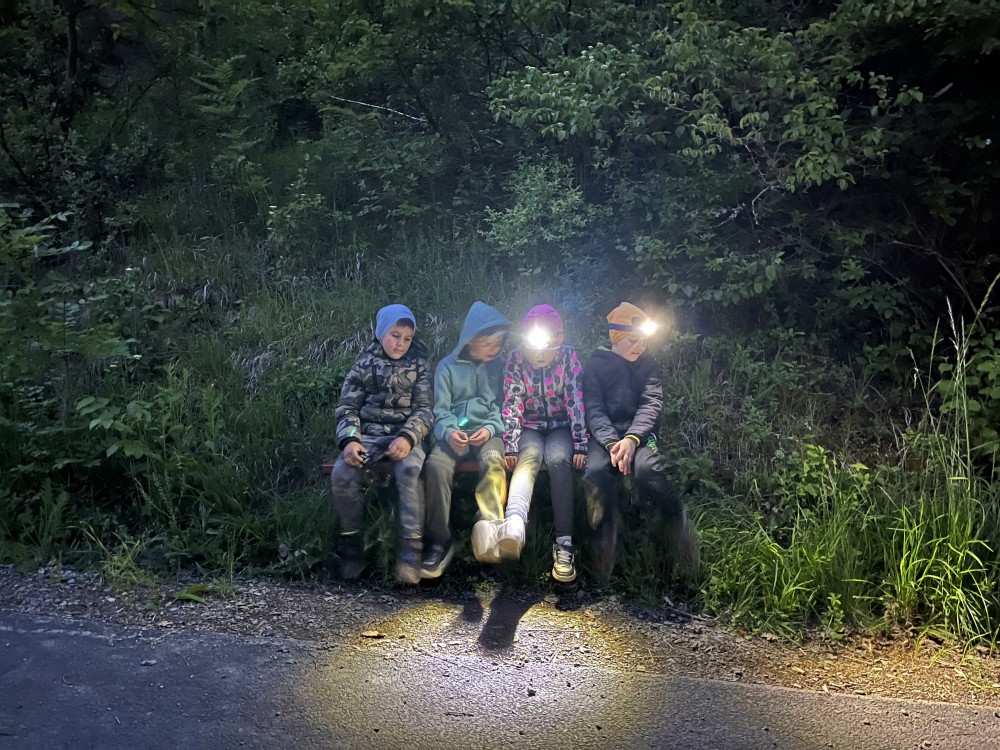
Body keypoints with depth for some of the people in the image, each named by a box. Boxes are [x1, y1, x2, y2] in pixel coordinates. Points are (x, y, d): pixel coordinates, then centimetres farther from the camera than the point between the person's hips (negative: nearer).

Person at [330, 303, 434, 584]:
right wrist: (349, 440, -12)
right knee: (342, 473, -29)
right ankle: (351, 544, -9)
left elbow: (425, 409, 3)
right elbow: (347, 406, 8)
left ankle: (410, 548, -29)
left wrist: (407, 438, -18)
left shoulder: (418, 365, 11)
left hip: (404, 437, -1)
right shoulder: (364, 364, 13)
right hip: (368, 436, 1)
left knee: (410, 470, -36)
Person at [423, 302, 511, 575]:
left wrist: (490, 428, -12)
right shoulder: (448, 366, 10)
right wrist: (449, 432, -16)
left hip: (488, 432, 0)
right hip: (455, 432, 0)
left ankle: (491, 526, -48)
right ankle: (439, 541, -23)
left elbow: (504, 406, 9)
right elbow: (440, 409, 5)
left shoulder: (500, 366, 13)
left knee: (493, 461, -35)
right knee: (436, 465, -31)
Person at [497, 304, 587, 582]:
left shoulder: (568, 355, -7)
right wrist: (510, 446, -18)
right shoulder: (516, 358, -6)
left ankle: (564, 543, -38)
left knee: (558, 458, -34)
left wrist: (580, 444, -17)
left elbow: (575, 400, -11)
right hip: (530, 427, 0)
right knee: (530, 456, -35)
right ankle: (514, 525, -65)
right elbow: (512, 404, -10)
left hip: (561, 426, 0)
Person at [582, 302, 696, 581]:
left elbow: (651, 405, -3)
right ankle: (606, 538, -18)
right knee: (596, 471, -35)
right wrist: (612, 443, -24)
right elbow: (593, 408, -4)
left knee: (647, 469, -34)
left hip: (639, 432, 1)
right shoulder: (596, 363, 7)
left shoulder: (648, 365, 12)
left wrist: (631, 439, -24)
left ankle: (677, 520, -8)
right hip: (605, 434, 0)